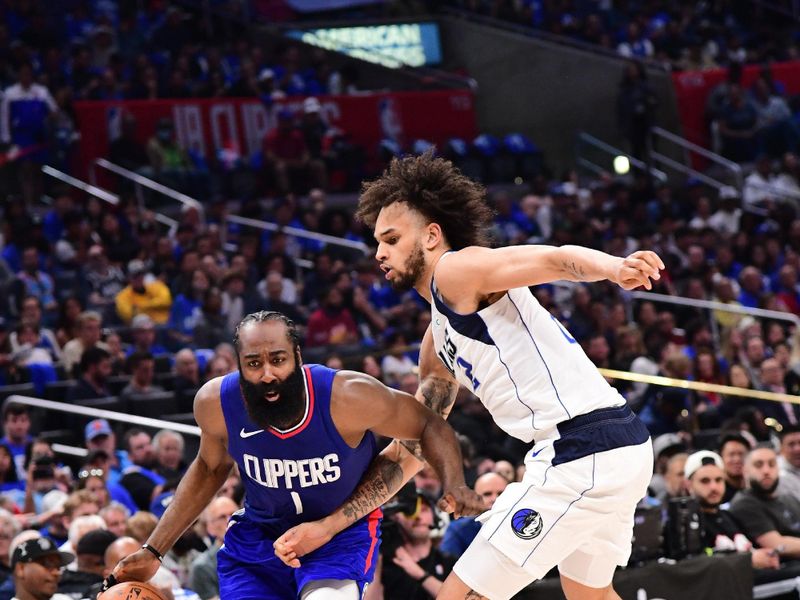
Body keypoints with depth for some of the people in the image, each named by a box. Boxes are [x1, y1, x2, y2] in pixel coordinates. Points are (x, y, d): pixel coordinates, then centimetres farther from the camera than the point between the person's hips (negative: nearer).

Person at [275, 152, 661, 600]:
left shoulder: (456, 270, -4)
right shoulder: (438, 340, 23)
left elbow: (558, 260, -19)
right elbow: (412, 445, 28)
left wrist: (614, 268, -41)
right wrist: (328, 526, 25)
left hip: (582, 454, -10)